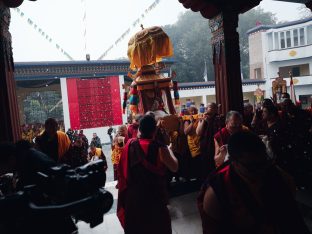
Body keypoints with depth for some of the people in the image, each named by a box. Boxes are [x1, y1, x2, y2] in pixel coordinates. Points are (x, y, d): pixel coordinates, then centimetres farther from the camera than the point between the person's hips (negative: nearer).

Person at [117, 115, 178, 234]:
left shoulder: (130, 145, -11)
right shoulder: (159, 148, -23)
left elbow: (123, 171, 3)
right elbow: (174, 167, -11)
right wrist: (169, 150, 3)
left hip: (132, 196, 4)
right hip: (154, 197, -3)